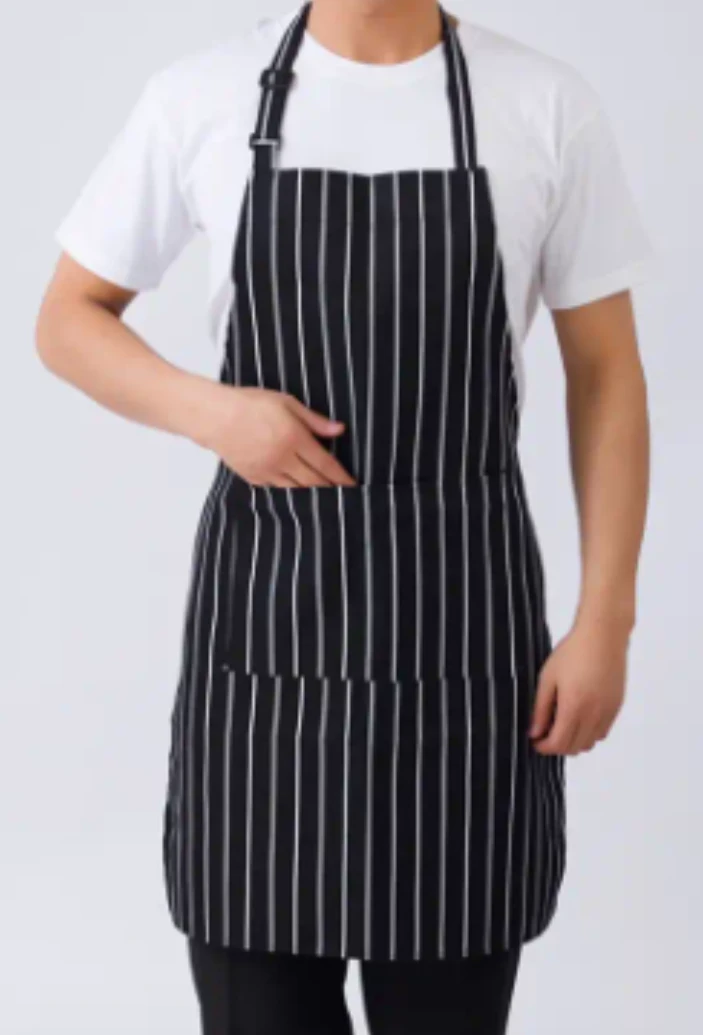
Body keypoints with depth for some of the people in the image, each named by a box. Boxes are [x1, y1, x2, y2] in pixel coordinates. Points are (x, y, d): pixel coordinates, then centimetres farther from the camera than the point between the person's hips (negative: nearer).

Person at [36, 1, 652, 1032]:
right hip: (263, 608, 1)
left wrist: (605, 619, -3)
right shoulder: (201, 97, -1)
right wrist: (210, 410, -13)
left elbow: (606, 375, 3)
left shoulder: (545, 105, -2)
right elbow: (67, 321, 7)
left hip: (461, 617, 0)